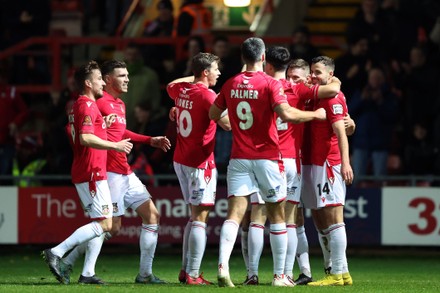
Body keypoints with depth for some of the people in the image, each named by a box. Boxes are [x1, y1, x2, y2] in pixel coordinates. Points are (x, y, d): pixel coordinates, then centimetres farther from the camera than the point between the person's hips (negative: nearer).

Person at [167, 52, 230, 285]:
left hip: (181, 161, 9)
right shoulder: (207, 95, -16)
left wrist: (192, 77, 33)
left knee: (195, 216, 17)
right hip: (200, 162, -9)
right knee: (200, 218, -7)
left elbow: (170, 86, 33)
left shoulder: (180, 90, 7)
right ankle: (193, 275, -11)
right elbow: (227, 124, -26)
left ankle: (185, 270, 17)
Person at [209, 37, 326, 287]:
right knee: (277, 215, 9)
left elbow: (214, 114, 17)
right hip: (267, 158, -3)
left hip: (239, 159, 3)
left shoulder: (231, 85, 6)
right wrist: (316, 115, -9)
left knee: (235, 213, -4)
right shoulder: (271, 84, -9)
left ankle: (223, 265, -25)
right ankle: (279, 275, 11)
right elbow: (286, 114, -23)